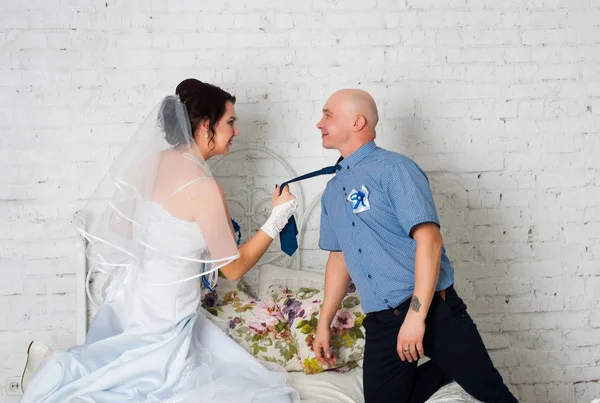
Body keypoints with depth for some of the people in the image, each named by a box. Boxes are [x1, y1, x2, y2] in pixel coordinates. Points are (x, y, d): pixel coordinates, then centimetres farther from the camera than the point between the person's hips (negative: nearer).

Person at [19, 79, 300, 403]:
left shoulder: (154, 161, -1)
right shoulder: (203, 188, -23)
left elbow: (121, 228, 11)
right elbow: (234, 267, -13)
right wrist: (277, 219, -5)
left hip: (131, 295, 9)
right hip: (161, 318, -8)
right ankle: (56, 368, 2)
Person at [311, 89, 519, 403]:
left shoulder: (394, 169, -8)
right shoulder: (332, 191, 14)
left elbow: (429, 241, -17)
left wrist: (416, 315, -22)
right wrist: (324, 323, 21)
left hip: (432, 309, -6)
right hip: (381, 322, 6)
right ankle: (447, 369, 19)